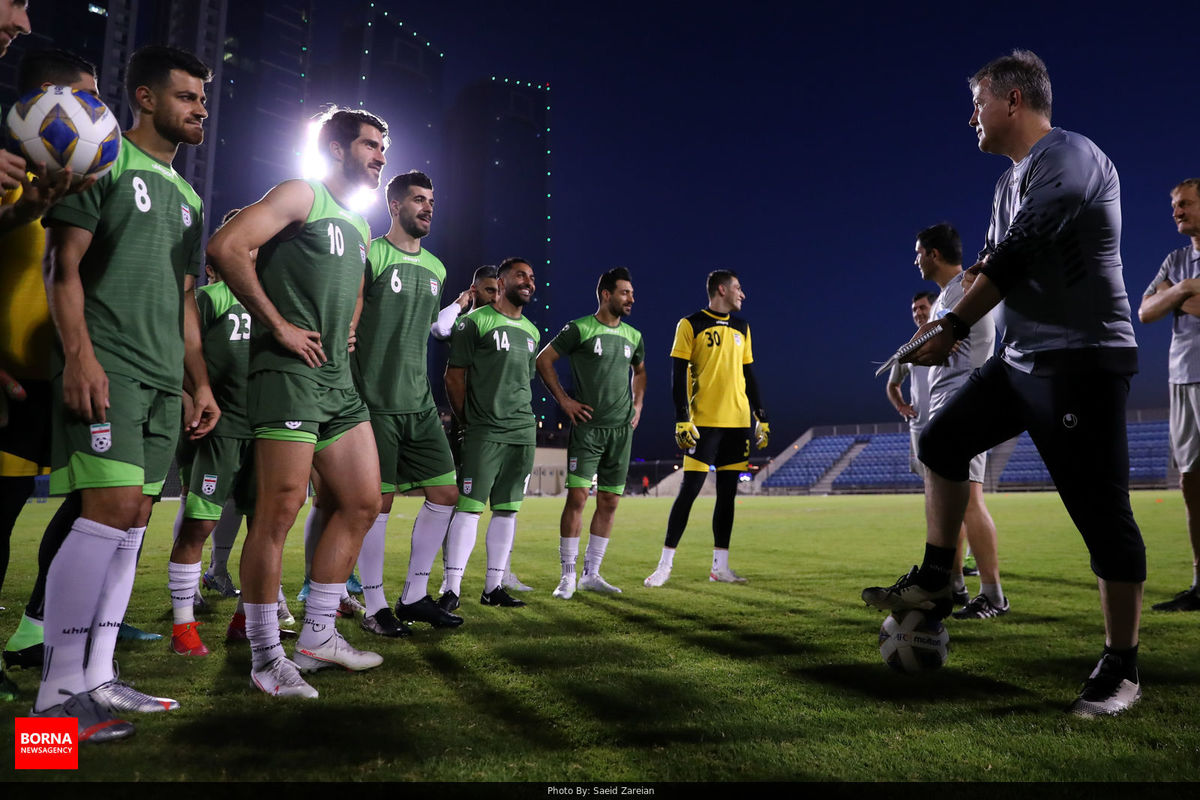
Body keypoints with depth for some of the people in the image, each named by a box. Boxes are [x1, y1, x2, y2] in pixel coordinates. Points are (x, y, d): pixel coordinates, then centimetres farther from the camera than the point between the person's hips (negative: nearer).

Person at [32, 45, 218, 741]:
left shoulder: (187, 196, 24)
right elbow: (63, 263, -7)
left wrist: (200, 384, 17)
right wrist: (78, 353, -19)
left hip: (164, 380, 8)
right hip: (106, 368, -7)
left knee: (134, 519, 6)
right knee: (113, 509, -16)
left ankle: (98, 677, 14)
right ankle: (58, 693, -6)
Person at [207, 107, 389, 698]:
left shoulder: (359, 228, 23)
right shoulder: (301, 195, -1)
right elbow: (225, 247, -15)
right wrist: (280, 325, -14)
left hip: (340, 381, 9)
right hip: (289, 375, -9)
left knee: (362, 503, 8)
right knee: (280, 509, -7)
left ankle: (317, 636, 19)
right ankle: (266, 658, 5)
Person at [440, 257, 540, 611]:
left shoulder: (531, 331, 17)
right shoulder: (475, 322, -3)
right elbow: (454, 377, -4)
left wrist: (518, 417, 14)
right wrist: (468, 422, -1)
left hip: (523, 433, 6)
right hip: (484, 433, -6)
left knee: (507, 509, 7)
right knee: (469, 507, -7)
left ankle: (493, 587, 15)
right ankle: (451, 588, 1)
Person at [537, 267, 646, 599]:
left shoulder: (633, 336, 13)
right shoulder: (579, 329, -4)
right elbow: (543, 360, -1)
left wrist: (638, 404, 17)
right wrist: (564, 400, -5)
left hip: (622, 429, 6)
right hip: (588, 426, -5)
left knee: (609, 502, 6)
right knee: (577, 496, -9)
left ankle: (591, 574, 16)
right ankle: (568, 576, 1)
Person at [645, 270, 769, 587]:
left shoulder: (741, 328, 16)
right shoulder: (690, 325, -1)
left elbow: (749, 376, 19)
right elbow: (678, 375, -6)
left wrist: (762, 418, 13)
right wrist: (682, 420, -13)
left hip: (737, 422, 6)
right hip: (704, 422, -6)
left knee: (728, 493, 7)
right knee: (689, 490, -7)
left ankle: (720, 566, 16)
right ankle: (665, 565, 2)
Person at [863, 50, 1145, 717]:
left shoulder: (1068, 157, -12)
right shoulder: (1012, 181, 17)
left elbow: (1017, 255, -19)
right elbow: (992, 263, 16)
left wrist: (953, 328, -12)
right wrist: (945, 324, 0)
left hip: (1081, 362, -10)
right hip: (1022, 360, 10)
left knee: (1100, 514, -5)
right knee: (942, 442, 12)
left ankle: (1120, 669, 8)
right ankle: (934, 583, 19)